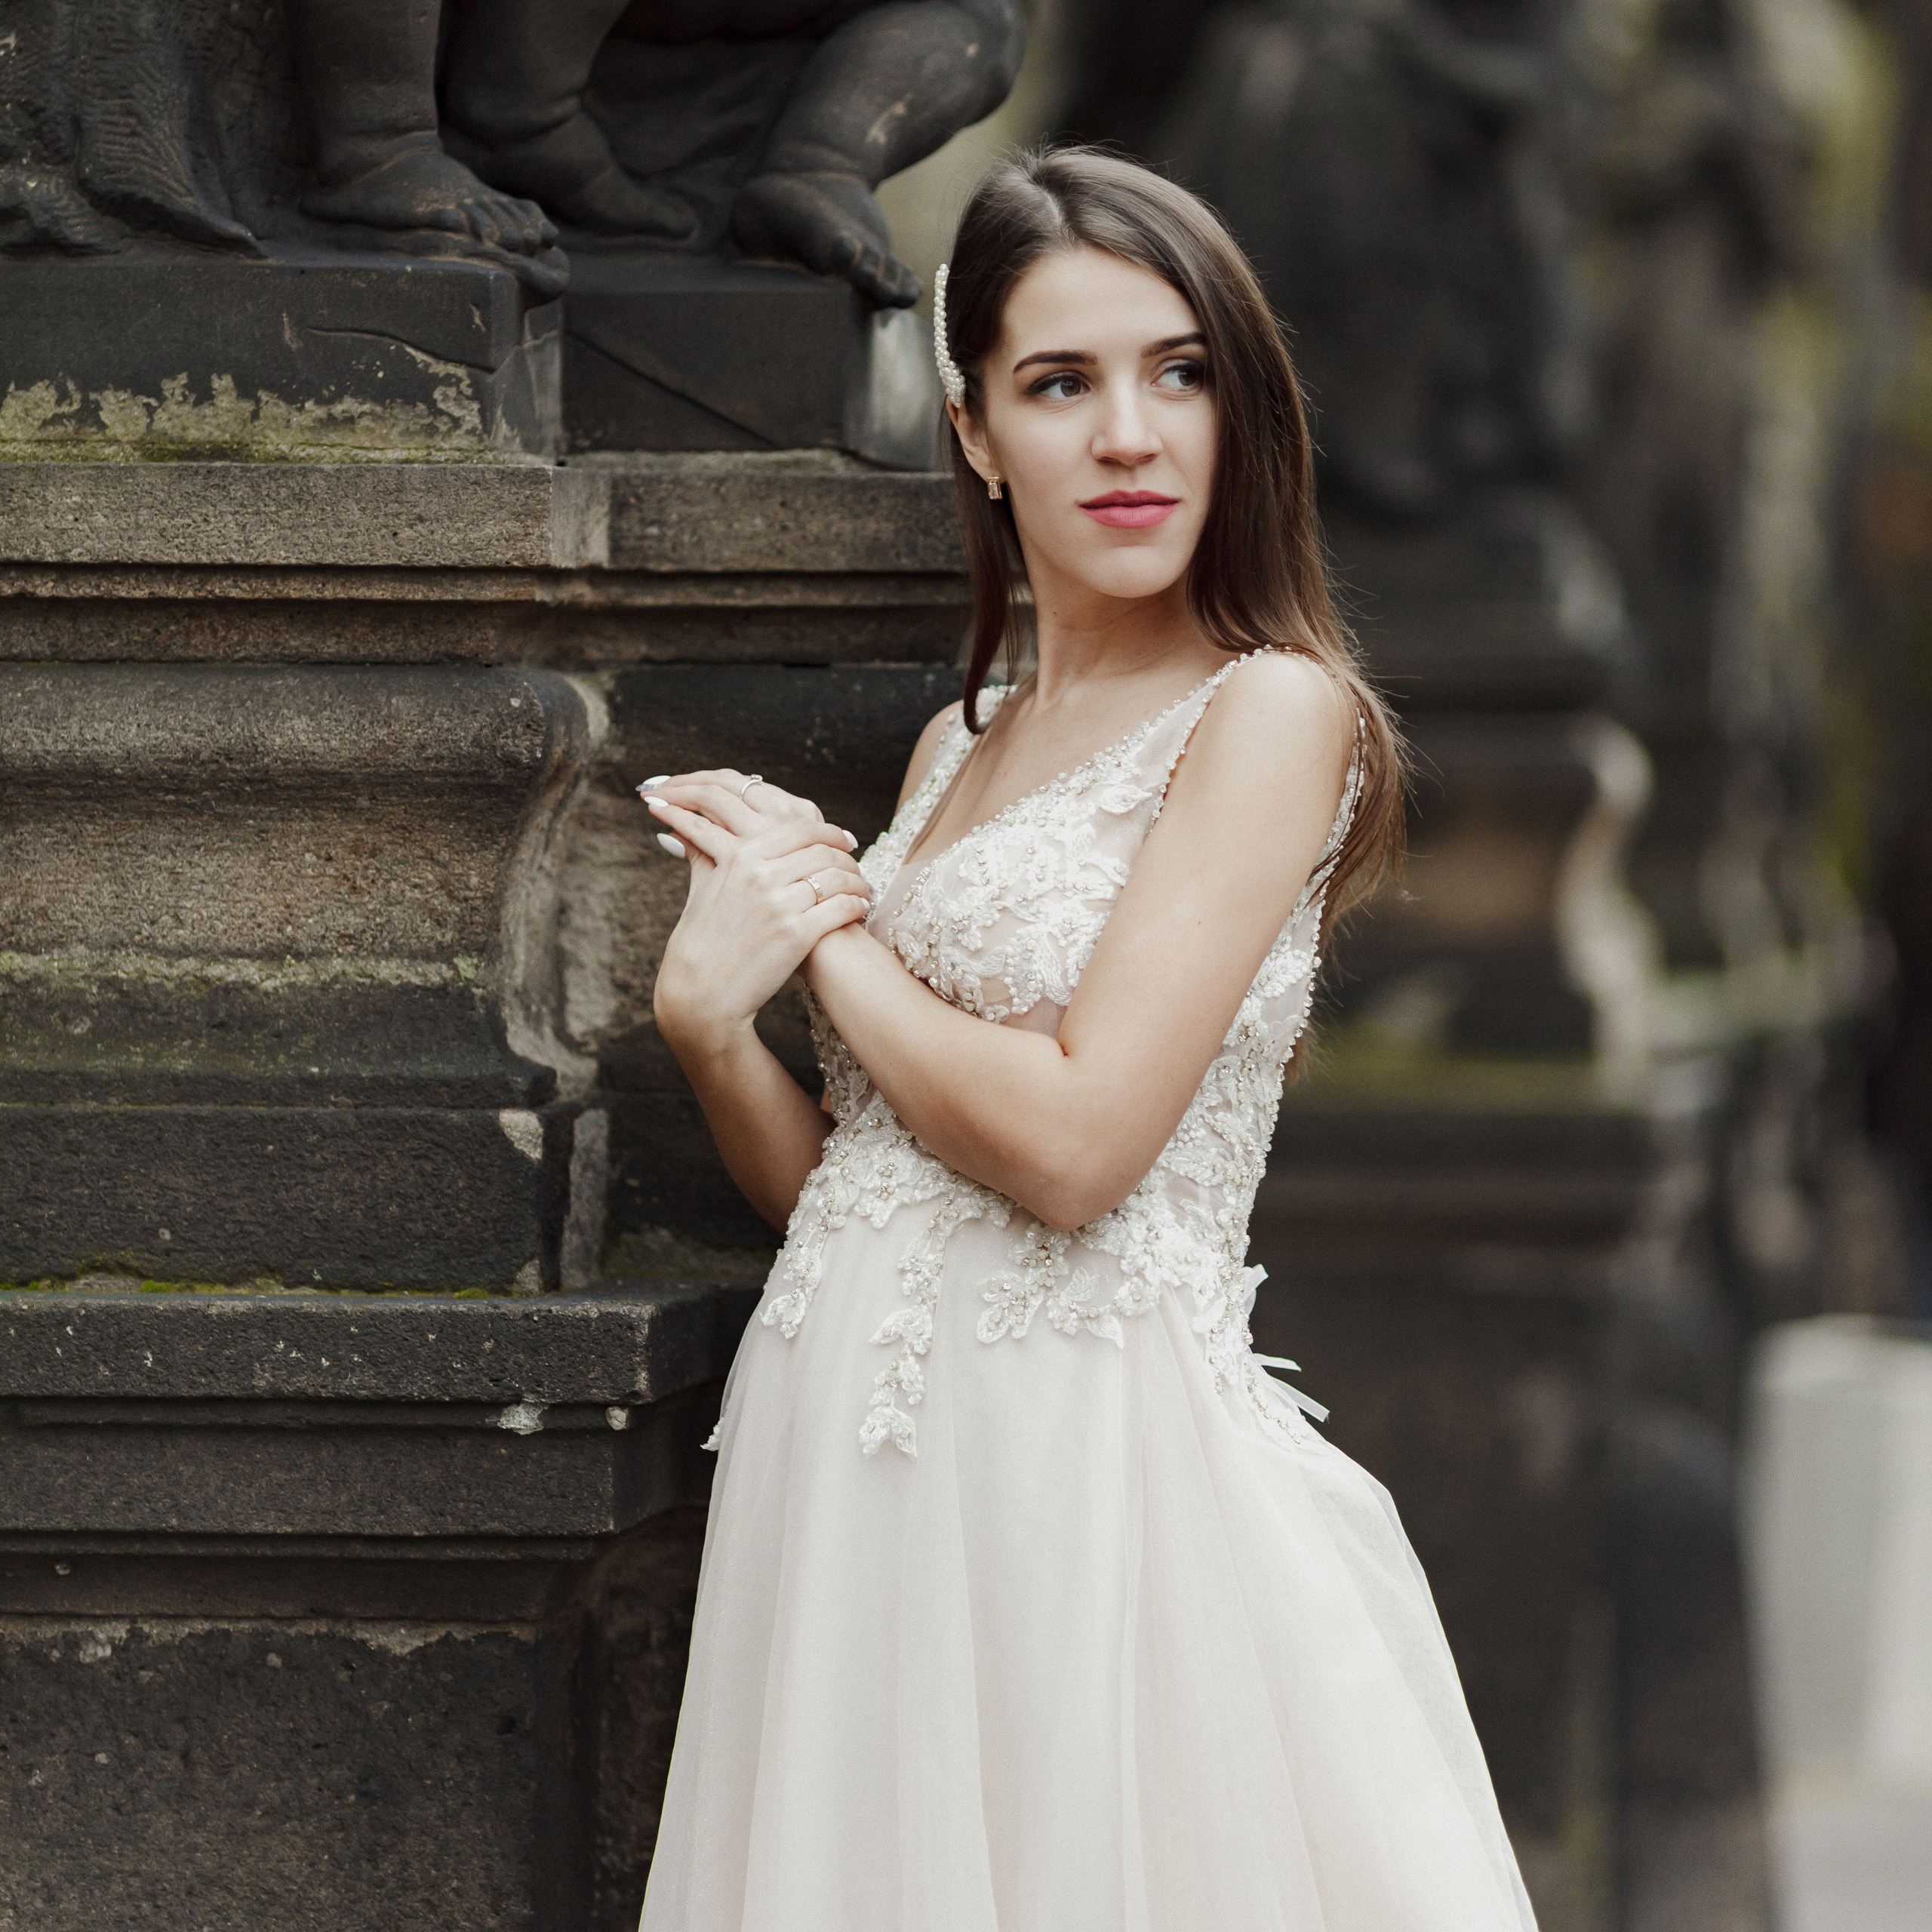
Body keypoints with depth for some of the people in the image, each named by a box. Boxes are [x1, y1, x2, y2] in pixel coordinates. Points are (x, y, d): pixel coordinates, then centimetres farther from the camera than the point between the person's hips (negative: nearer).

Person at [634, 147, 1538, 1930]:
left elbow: (1073, 1144, -18)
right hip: (846, 1455, 7)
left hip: (1089, 1444, -7)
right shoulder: (961, 747, 14)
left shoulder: (1272, 713, -8)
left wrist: (834, 929, -4)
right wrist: (710, 1013, -7)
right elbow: (841, 1185, 12)